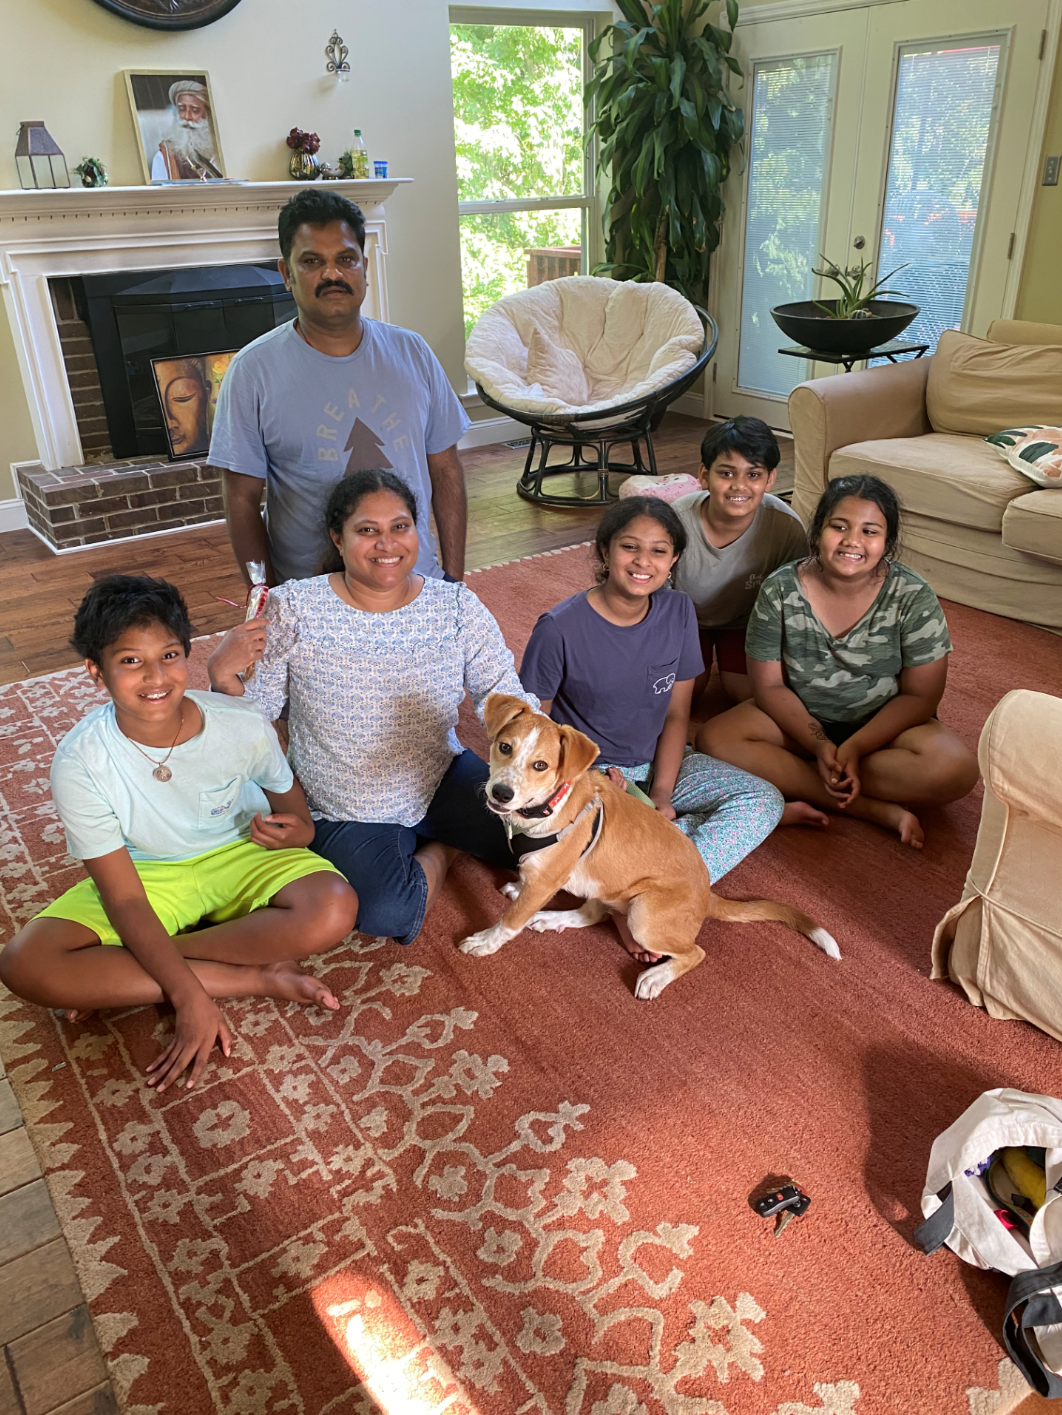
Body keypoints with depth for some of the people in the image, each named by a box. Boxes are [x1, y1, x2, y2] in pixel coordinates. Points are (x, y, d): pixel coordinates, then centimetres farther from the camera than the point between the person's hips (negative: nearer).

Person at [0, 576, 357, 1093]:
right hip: (146, 875, 0)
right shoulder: (80, 762, -23)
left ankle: (117, 975, -18)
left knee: (334, 909, -31)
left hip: (241, 856, 1)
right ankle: (254, 978, -21)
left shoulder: (243, 726, -20)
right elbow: (125, 900, -20)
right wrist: (189, 996, -28)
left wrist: (297, 829, -19)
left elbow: (283, 788, 5)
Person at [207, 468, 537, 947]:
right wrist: (223, 675, -28)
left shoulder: (456, 606, -7)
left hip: (442, 780, 3)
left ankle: (435, 845, 14)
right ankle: (438, 852, 5)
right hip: (346, 813, -2)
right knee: (385, 913, -29)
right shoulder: (294, 609, -13)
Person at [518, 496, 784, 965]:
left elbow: (676, 714, 1)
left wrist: (661, 794, -11)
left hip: (655, 765, 6)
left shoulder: (677, 612, -6)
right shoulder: (561, 628, -19)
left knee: (765, 801, -16)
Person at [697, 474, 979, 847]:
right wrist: (820, 745, -21)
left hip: (884, 724, -1)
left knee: (956, 769, -30)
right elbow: (770, 686, -8)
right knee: (713, 739, -25)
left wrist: (854, 748, -23)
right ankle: (878, 809, -25)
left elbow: (921, 694, -11)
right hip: (800, 720, 1)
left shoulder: (913, 597, -14)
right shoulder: (780, 590, -12)